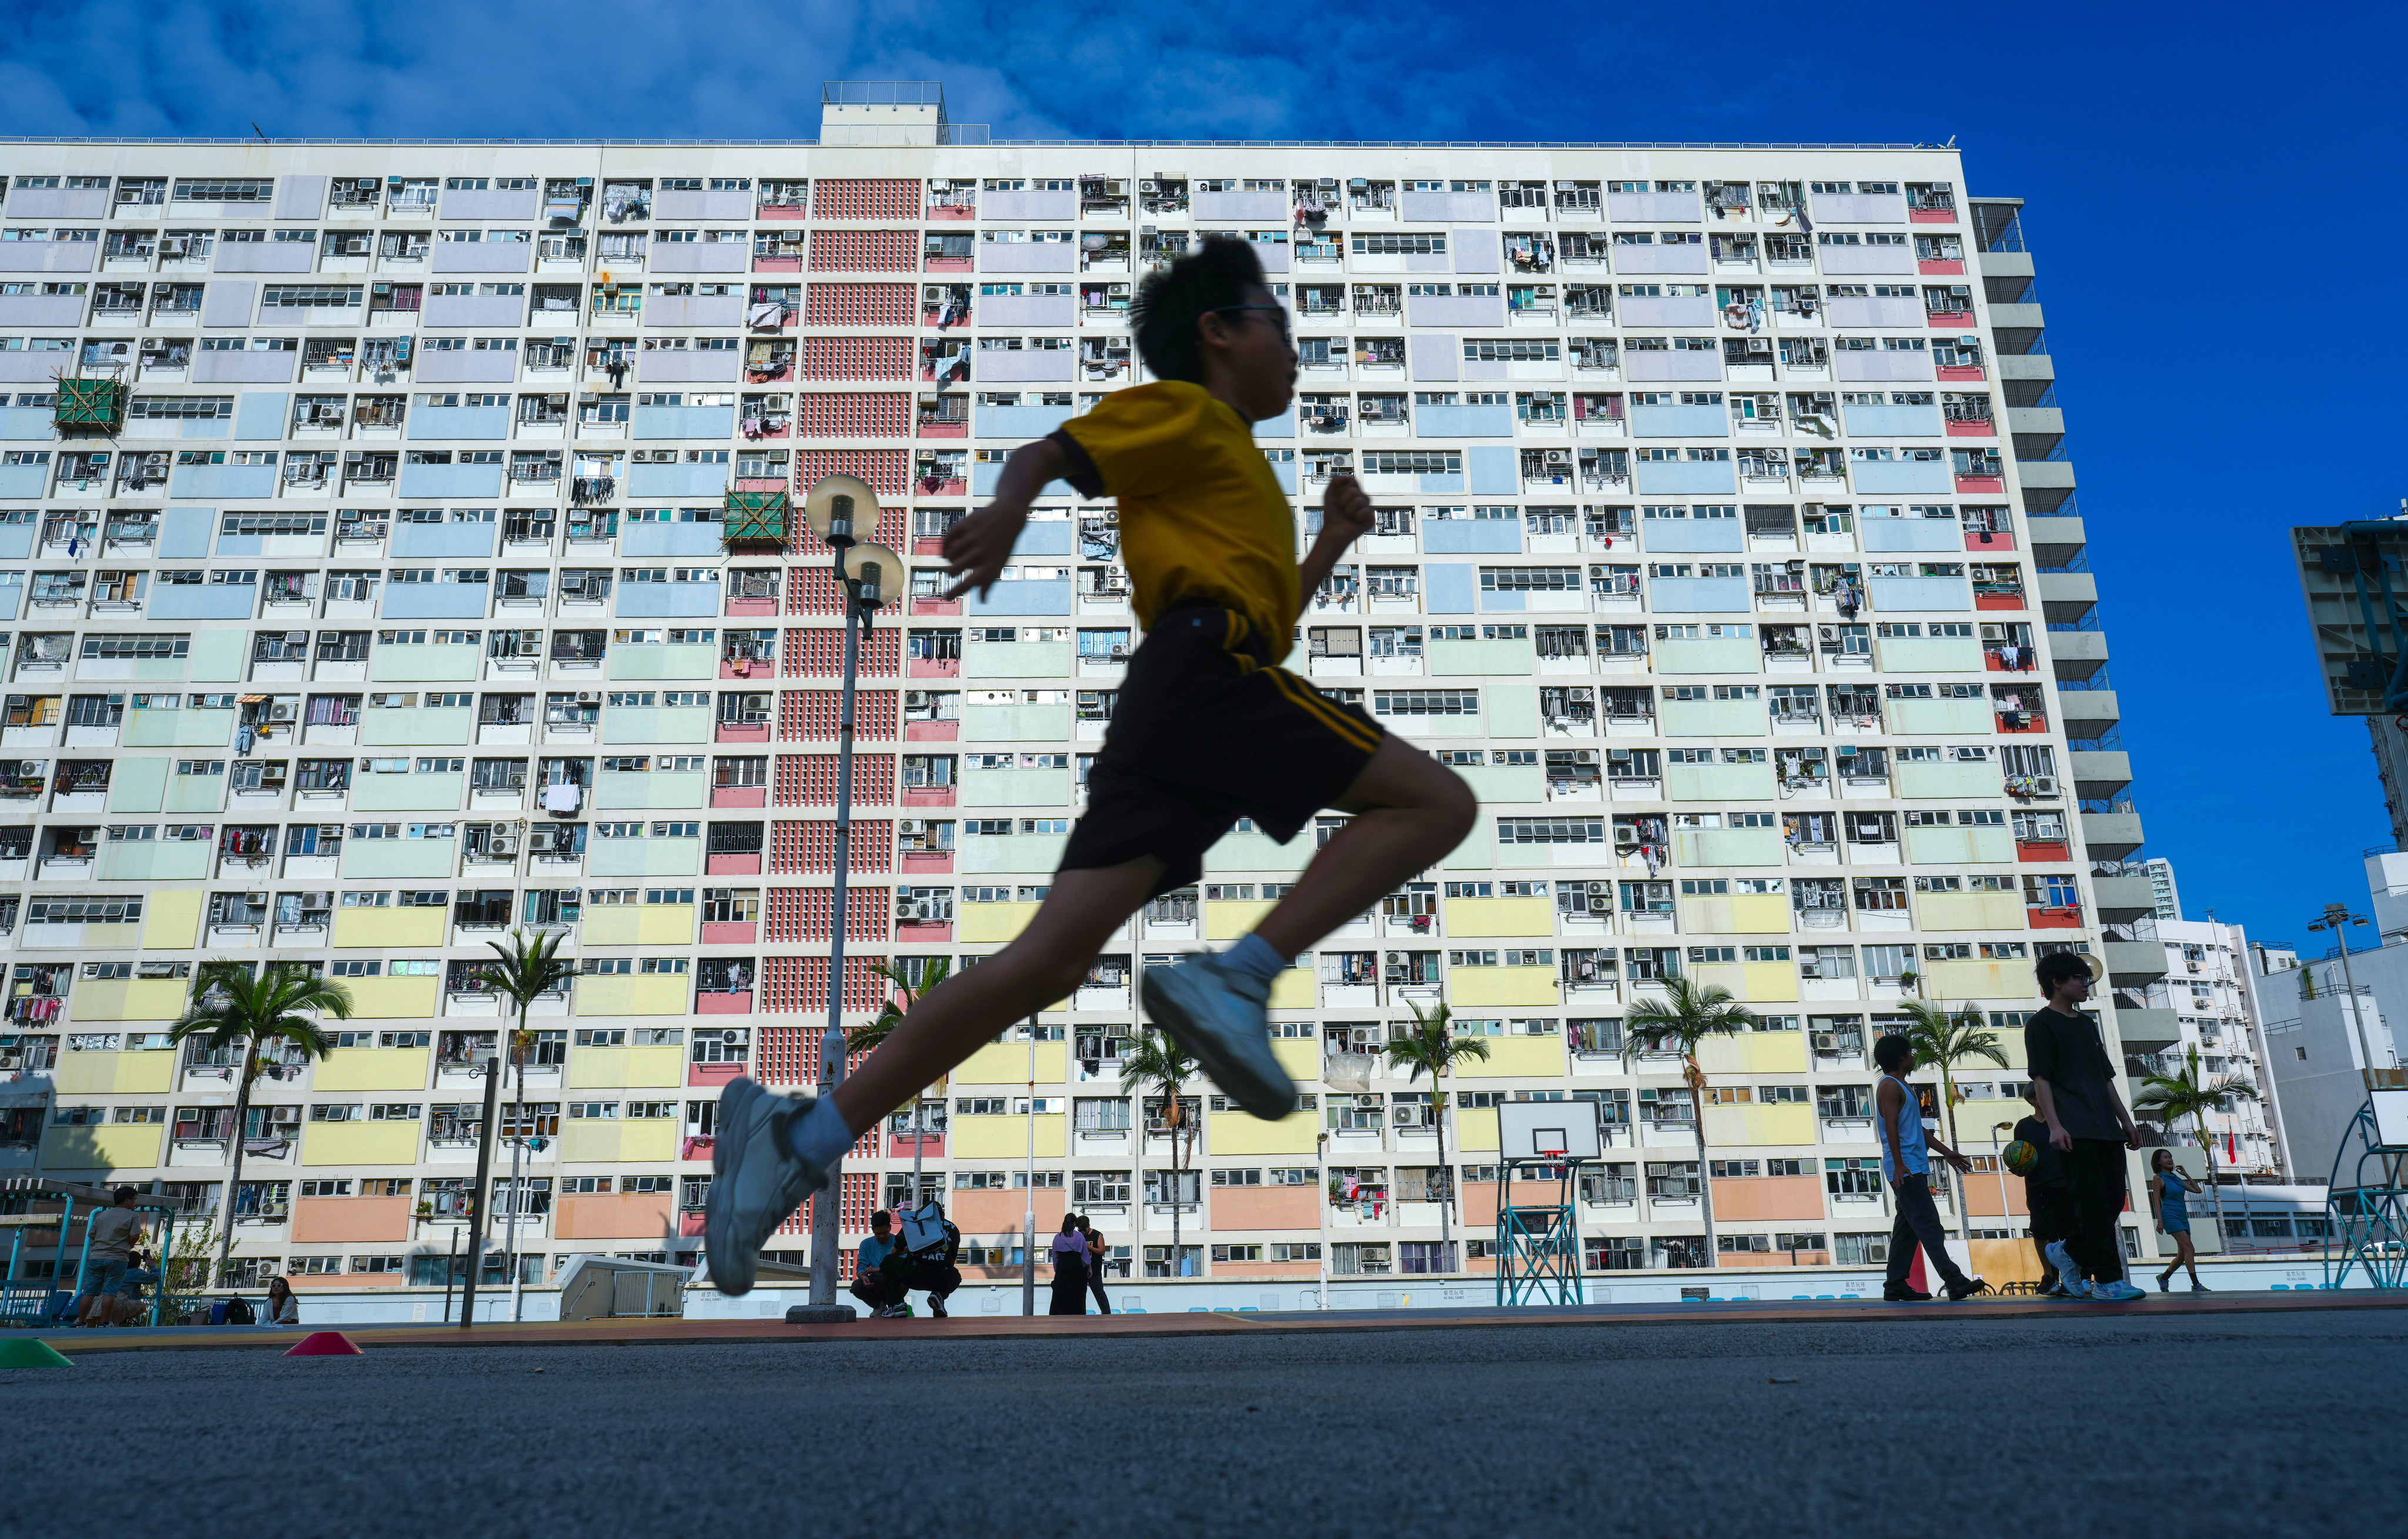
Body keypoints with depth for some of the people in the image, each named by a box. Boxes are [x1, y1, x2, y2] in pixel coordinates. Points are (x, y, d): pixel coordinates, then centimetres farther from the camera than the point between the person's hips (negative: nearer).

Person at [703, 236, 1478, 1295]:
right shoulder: (1183, 412, 12)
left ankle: (804, 1134, -7)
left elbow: (1263, 617, 39)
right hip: (1204, 665, -8)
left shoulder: (1235, 468, 38)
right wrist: (1008, 509, -23)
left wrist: (1330, 544, 30)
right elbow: (1050, 453, -2)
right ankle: (1236, 979, -22)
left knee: (1048, 961, -5)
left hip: (1164, 715, 8)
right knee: (1437, 802, -7)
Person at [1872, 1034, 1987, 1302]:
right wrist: (1899, 1164, -24)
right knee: (1929, 1225, -14)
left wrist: (1947, 1153, 26)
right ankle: (1955, 1282, -19)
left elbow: (1917, 1129, 28)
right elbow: (1891, 1127, -18)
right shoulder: (1890, 1086, -9)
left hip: (1914, 1169, 10)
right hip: (1905, 1169, -10)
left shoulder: (1900, 1087, 23)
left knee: (1908, 1227, 9)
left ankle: (1896, 1286, 11)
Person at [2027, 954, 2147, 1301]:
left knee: (2113, 1200, 5)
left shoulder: (2087, 1024, 23)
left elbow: (2106, 1079, 25)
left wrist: (2126, 1120, 17)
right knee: (2095, 1204, -10)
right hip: (2075, 1131, -8)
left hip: (2106, 1129, 8)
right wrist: (2054, 1125, -18)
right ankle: (2107, 1280, -7)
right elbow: (2040, 1079, -9)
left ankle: (2068, 1253, 22)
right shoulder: (2041, 1024, -1)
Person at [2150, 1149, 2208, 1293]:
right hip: (2170, 1215, -7)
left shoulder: (2177, 1178, 17)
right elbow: (2157, 1200, -7)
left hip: (2183, 1217, 7)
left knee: (2183, 1255, 6)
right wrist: (2160, 1221, -14)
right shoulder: (2158, 1178, -1)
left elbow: (2197, 1190, 19)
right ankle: (2196, 1284, -22)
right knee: (2189, 1249, -19)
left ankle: (2164, 1277, 24)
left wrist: (2185, 1174, 17)